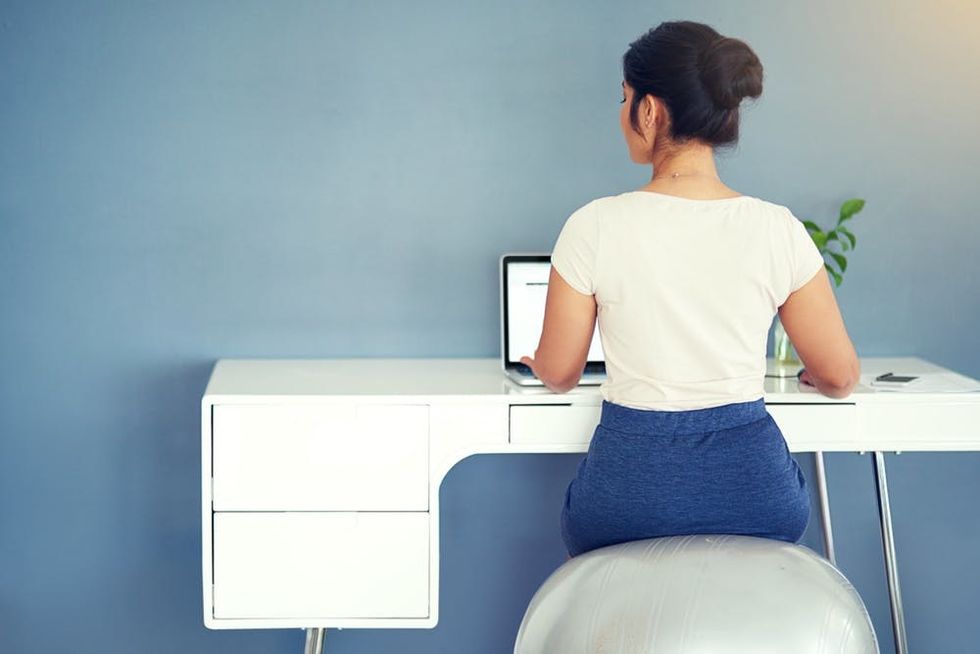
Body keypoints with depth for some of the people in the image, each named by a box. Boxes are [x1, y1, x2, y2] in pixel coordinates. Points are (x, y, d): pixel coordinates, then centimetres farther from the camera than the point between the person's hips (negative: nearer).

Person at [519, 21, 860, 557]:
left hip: (630, 487, -1)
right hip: (753, 487, 2)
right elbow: (840, 377, 1)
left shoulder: (594, 227, -10)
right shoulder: (779, 230, -6)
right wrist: (809, 377, 25)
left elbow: (559, 374, 1)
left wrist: (536, 364, 25)